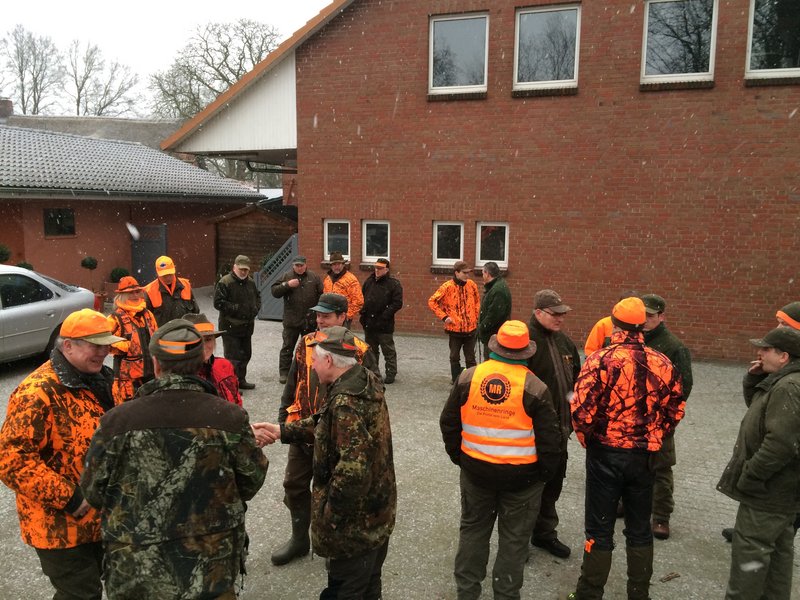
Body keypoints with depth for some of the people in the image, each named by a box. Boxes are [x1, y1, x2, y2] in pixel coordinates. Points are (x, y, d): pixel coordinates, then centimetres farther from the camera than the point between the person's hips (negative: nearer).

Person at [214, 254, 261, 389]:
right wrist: (236, 308, -20)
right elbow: (218, 302, -18)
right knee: (233, 357, -6)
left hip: (247, 326, 8)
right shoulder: (225, 282, -13)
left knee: (246, 354, 16)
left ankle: (241, 380, 30)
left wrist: (256, 308, 5)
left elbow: (257, 296, 24)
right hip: (230, 327, -8)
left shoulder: (250, 282, 10)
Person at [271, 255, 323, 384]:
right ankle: (284, 372, 14)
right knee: (287, 347, 5)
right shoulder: (286, 276, -1)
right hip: (291, 319, -1)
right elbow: (274, 291, -5)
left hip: (310, 320, 1)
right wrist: (287, 285, -19)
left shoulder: (314, 277, 2)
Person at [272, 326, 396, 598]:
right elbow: (326, 424, 13)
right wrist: (282, 431, 9)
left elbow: (353, 469, -33)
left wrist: (329, 518, -21)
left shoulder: (345, 403, -29)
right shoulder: (365, 381, 1)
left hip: (355, 522, -9)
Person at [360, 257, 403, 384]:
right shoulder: (369, 281, 10)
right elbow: (362, 297, 20)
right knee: (371, 350, 15)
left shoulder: (394, 283, -8)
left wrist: (385, 315, -18)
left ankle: (391, 374, 14)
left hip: (385, 325, -6)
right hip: (369, 323, 6)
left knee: (388, 351, 3)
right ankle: (374, 373, 26)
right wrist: (363, 312, 6)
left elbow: (397, 303, -12)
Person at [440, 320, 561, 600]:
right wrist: (544, 472, 6)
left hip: (475, 470, 3)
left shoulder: (468, 377, -7)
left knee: (473, 529, 20)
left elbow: (448, 422, 1)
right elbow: (549, 437, -10)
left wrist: (458, 456, 15)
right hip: (522, 476, -2)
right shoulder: (534, 387, -15)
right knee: (514, 538, 14)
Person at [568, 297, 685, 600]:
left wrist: (586, 437, -2)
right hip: (644, 455, 4)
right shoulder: (662, 363, -3)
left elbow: (581, 410, -21)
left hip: (606, 453, -4)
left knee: (600, 529, 9)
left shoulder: (601, 360, -17)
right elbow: (676, 409, 4)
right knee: (639, 529, 19)